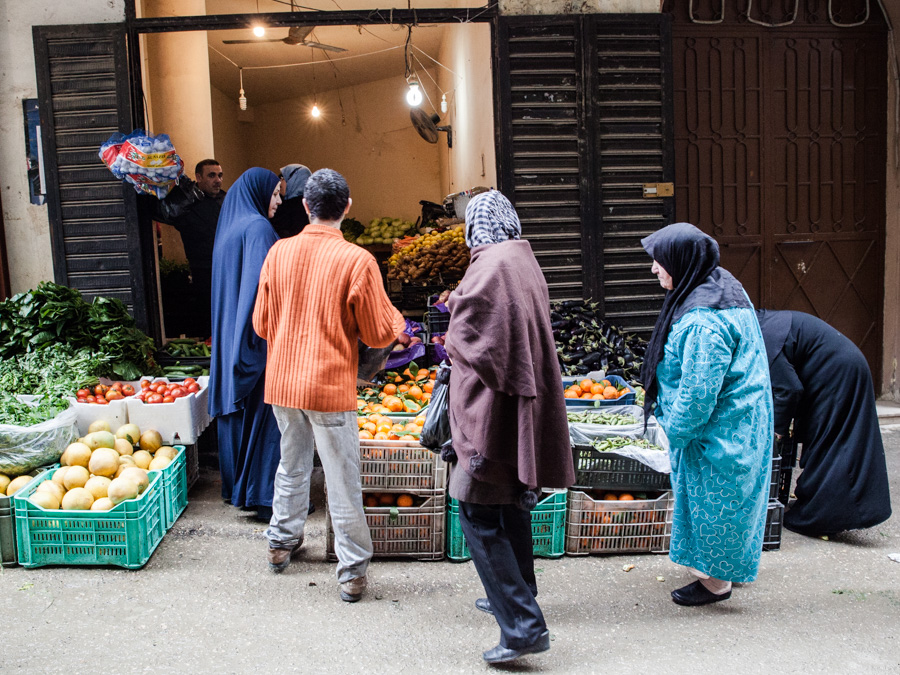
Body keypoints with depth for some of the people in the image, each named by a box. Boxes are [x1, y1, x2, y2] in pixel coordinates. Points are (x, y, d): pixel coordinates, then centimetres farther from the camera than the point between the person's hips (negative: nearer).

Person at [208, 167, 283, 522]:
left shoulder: (229, 228, 16)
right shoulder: (258, 227, -12)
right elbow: (264, 283, -20)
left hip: (230, 336, 10)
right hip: (260, 336, -9)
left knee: (238, 408, 14)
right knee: (266, 411, -4)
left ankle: (237, 486, 23)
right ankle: (266, 495, 0)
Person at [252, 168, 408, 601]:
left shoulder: (278, 252, -1)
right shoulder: (357, 260, -14)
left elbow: (261, 324, 9)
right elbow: (379, 335, -9)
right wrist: (397, 321, 12)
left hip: (282, 383, 5)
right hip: (330, 387, -5)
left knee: (291, 466, 24)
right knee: (342, 482, 5)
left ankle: (282, 543, 40)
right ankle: (352, 572, 13)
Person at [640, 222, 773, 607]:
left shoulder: (702, 321, -30)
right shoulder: (722, 286, 3)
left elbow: (698, 393, -28)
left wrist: (675, 429, -12)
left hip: (719, 428, -10)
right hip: (735, 422, 10)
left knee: (713, 499, 6)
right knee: (716, 499, 22)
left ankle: (717, 580, 23)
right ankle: (721, 566, 39)